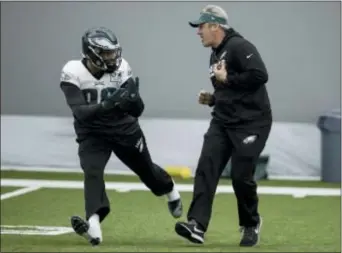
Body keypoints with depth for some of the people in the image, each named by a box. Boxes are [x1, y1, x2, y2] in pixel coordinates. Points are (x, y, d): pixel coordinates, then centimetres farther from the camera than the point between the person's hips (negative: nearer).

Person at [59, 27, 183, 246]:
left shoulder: (121, 69, -17)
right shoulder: (74, 73, -22)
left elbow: (138, 111, -16)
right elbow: (80, 112, -32)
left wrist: (133, 97, -38)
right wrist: (106, 105, -49)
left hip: (124, 129, 2)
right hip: (91, 132, -2)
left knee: (146, 170, 18)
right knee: (92, 172, -26)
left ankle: (171, 191, 51)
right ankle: (93, 226, -39)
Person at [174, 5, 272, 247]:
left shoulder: (239, 46, -14)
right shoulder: (216, 55, 15)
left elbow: (260, 75, -26)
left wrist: (227, 79, -19)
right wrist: (212, 98, 8)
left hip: (251, 122, -8)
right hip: (222, 121, 8)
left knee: (241, 176, -5)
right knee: (206, 167, -10)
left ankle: (251, 224, 21)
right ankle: (197, 226, -20)